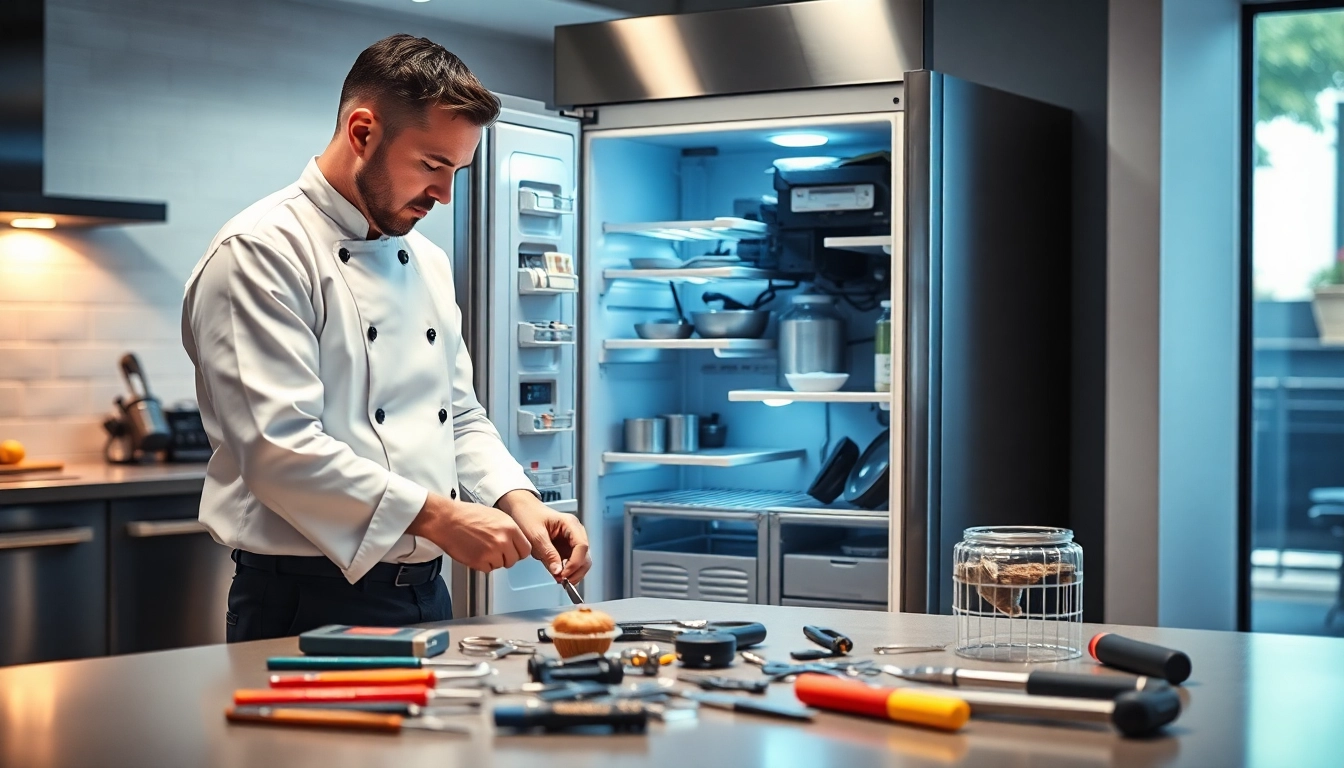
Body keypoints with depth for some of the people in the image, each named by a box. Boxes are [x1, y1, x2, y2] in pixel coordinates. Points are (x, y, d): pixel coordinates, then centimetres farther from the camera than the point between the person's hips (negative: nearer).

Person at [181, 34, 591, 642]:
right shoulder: (262, 252, -13)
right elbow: (279, 447, -22)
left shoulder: (428, 263, 14)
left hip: (427, 594, 8)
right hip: (310, 608, -7)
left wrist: (517, 502, -1)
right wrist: (435, 516, -24)